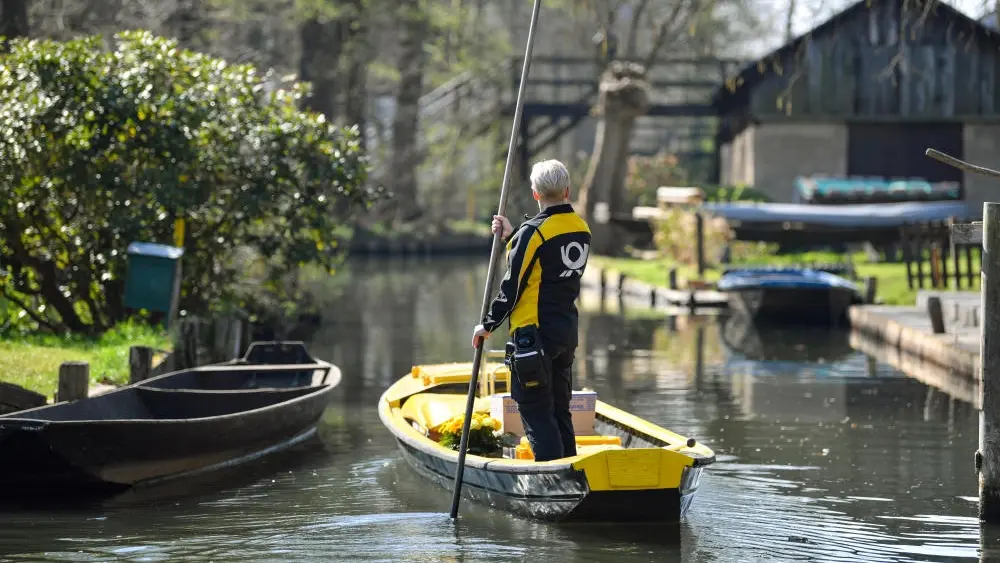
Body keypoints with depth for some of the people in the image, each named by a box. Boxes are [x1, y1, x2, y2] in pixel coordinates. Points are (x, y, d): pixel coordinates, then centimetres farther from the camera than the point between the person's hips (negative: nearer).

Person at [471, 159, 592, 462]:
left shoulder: (534, 231, -15)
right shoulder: (581, 229, 7)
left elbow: (513, 284, -13)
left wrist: (489, 324, -2)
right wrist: (512, 237, 18)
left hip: (534, 332, -8)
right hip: (567, 332, 8)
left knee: (535, 412, -4)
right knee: (560, 410, 16)